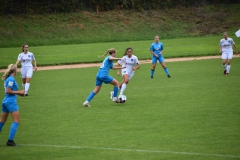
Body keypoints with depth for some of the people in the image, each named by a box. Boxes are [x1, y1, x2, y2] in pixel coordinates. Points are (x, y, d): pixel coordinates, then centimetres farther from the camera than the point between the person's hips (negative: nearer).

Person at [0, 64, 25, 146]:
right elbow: (8, 91, -18)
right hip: (11, 101, -10)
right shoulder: (11, 79, -13)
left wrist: (19, 93, 14)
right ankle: (10, 140, -15)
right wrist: (19, 92, -13)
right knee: (16, 121, -7)